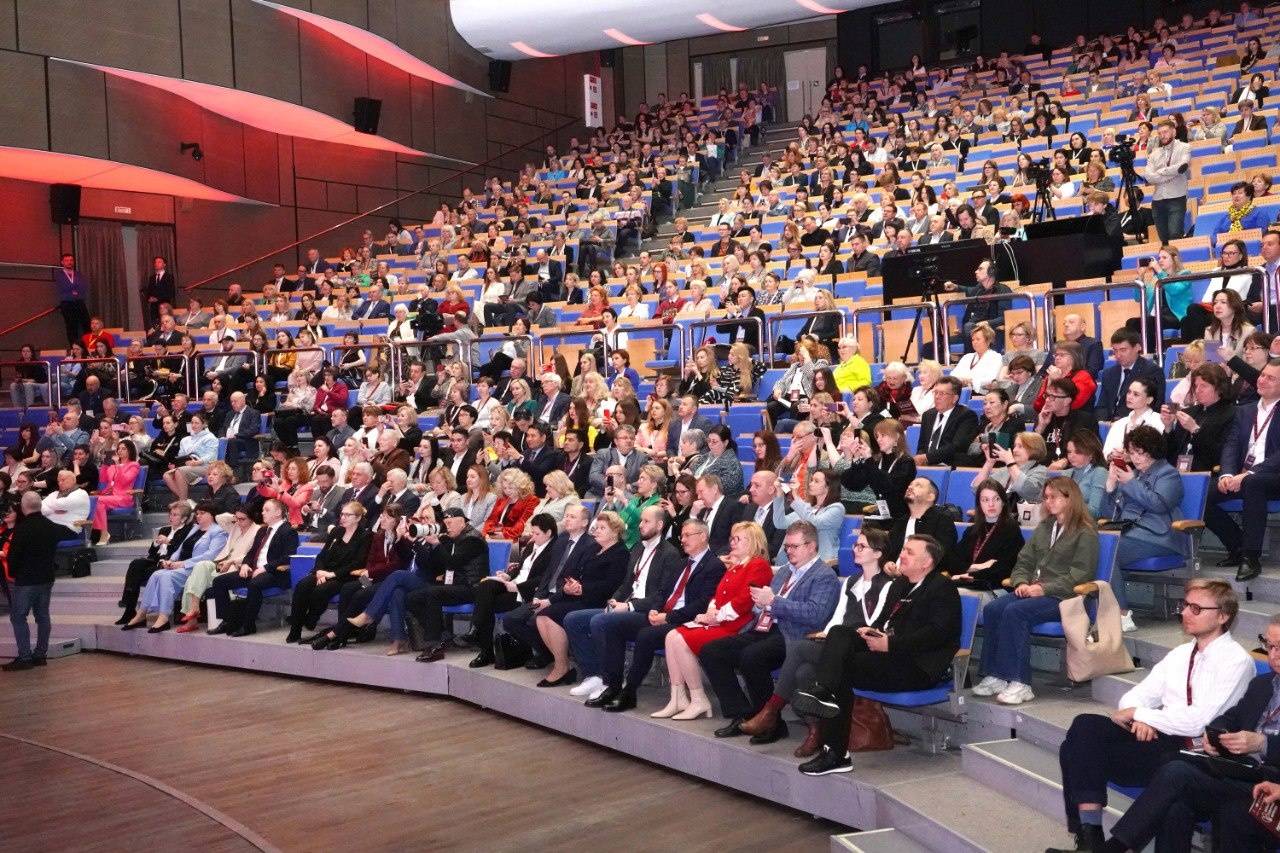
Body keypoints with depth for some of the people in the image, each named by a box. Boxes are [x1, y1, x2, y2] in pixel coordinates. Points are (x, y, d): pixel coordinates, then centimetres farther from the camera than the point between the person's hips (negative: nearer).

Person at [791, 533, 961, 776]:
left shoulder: (943, 588, -3)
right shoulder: (900, 584, 24)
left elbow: (937, 633, -16)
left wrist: (890, 644, -21)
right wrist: (873, 631, 1)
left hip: (919, 668, -8)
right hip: (890, 654, 8)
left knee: (844, 667, -25)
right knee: (840, 632, -17)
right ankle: (823, 690, -35)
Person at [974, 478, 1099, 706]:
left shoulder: (1085, 533, 0)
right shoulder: (1044, 528, 23)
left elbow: (1079, 575, -10)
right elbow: (1023, 562, 22)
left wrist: (1044, 589, -18)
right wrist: (1022, 583, 0)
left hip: (1063, 597, -7)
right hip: (1035, 592, 7)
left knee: (1015, 612, -32)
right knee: (992, 609, -20)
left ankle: (1020, 684, -31)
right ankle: (995, 676, -19)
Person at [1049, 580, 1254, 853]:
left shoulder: (1236, 661, -5)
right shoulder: (1180, 654, 18)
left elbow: (1197, 722, -16)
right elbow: (1134, 697, 14)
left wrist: (1137, 714, -8)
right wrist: (1141, 720, -9)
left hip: (1190, 752, -7)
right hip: (1157, 737, 7)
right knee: (1085, 725, -20)